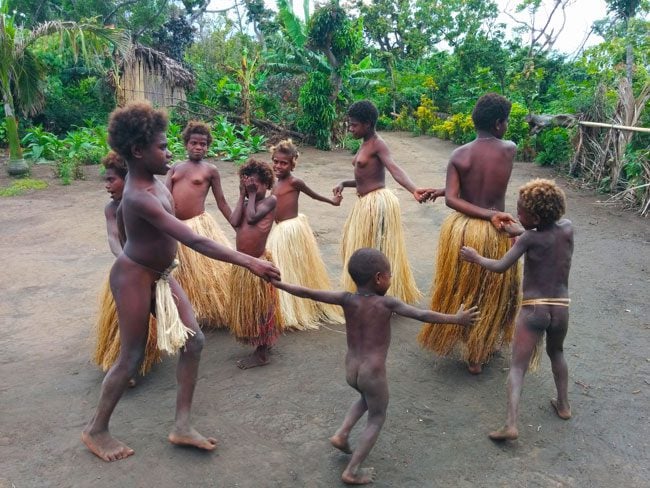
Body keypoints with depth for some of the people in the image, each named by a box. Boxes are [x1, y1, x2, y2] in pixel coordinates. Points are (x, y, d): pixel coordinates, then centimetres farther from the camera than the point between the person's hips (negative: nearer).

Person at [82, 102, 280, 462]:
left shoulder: (145, 180, 0)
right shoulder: (141, 198, -31)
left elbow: (121, 217, 20)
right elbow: (194, 241, -38)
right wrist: (249, 262, -40)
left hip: (159, 275, 9)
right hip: (134, 278, -9)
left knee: (193, 341, 3)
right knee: (131, 357, 3)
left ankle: (182, 427, 12)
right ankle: (95, 430, 26)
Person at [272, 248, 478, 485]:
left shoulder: (347, 299, -5)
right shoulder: (387, 302, -12)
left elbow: (308, 293, -6)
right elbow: (421, 315, -19)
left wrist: (276, 282, 2)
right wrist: (456, 318, -14)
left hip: (350, 371, 5)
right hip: (373, 373, -5)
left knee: (367, 398, 34)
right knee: (376, 418, 16)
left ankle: (341, 434, 24)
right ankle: (352, 472, 15)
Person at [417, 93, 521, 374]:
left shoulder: (459, 155, -7)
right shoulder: (510, 150, -7)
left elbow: (451, 199, -17)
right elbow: (488, 179, 4)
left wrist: (488, 214, -15)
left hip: (461, 229, 1)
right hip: (494, 234, -1)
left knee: (461, 289, 20)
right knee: (493, 293, 18)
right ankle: (480, 353, 32)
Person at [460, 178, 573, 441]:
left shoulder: (530, 238, -9)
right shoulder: (568, 228, 2)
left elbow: (500, 267, -10)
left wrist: (476, 257, 5)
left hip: (533, 309, -5)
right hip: (561, 309, 5)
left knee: (517, 367, -2)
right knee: (556, 352, 32)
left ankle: (511, 424, -13)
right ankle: (563, 405, 38)